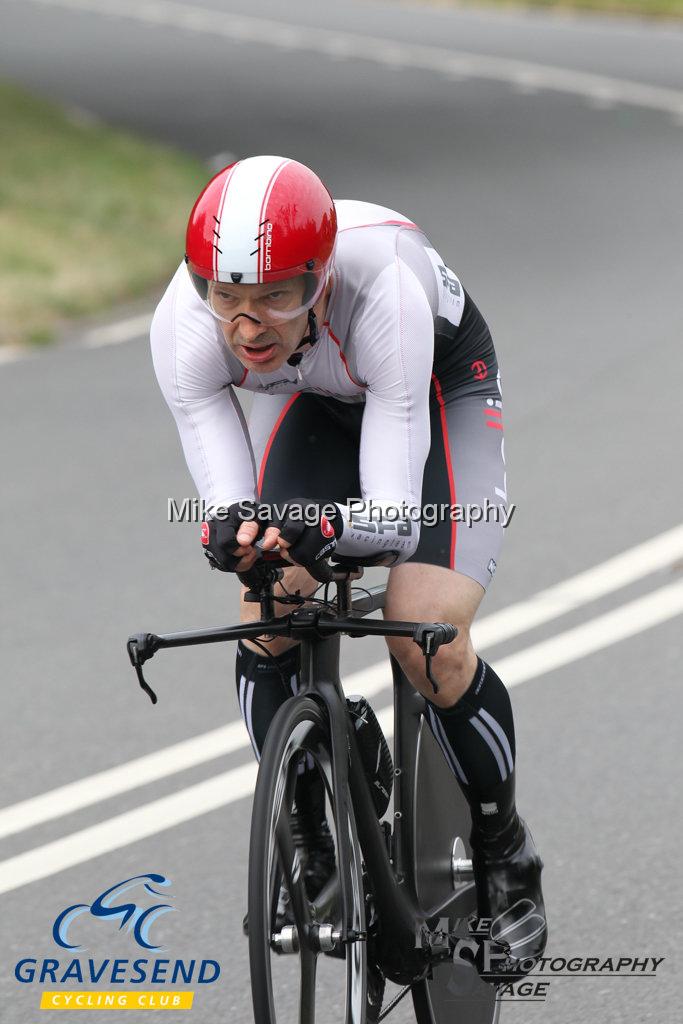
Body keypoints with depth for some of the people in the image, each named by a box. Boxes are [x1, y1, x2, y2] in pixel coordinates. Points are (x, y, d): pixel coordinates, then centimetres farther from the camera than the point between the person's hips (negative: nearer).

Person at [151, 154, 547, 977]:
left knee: (427, 644, -19)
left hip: (439, 387, -3)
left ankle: (506, 856, 6)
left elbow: (395, 514, -41)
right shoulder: (184, 325, -33)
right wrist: (232, 529, -54)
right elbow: (222, 497, -30)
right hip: (315, 400, 4)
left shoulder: (384, 293, -43)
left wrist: (330, 526, -62)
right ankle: (309, 849, 6)